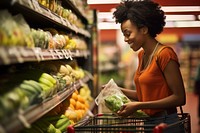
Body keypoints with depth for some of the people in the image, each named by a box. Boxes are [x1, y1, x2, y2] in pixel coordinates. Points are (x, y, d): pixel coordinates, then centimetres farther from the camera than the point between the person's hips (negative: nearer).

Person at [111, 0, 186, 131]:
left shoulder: (165, 54, -16)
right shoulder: (142, 55, 8)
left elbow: (179, 98, -18)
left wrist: (138, 105, -20)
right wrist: (119, 91, 0)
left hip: (166, 123, -7)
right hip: (148, 122, 7)